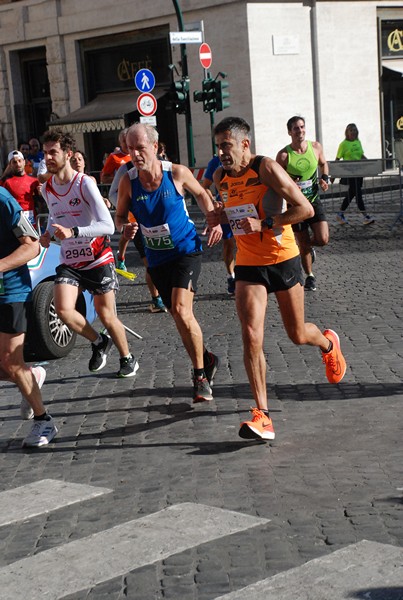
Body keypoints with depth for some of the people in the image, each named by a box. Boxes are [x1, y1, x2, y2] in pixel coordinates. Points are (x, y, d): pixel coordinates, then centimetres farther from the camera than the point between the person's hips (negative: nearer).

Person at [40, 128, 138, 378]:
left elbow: (108, 226, -24)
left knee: (106, 315, 4)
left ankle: (128, 359, 29)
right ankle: (99, 342, 10)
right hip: (69, 262, 5)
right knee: (63, 309, -17)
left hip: (98, 260, -4)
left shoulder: (85, 183, -17)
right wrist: (48, 233, 4)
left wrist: (73, 232, -35)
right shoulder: (47, 189, 3)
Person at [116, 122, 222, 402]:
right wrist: (125, 227, -18)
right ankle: (206, 359, 35)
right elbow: (120, 215, 4)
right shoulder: (128, 182, -8)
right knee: (179, 315, 11)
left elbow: (201, 193, 8)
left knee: (182, 309, -20)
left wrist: (214, 221, -3)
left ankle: (200, 375, -5)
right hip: (157, 257, 4)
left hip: (187, 250, -4)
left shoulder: (177, 173, -12)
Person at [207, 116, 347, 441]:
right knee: (251, 336, -13)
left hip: (283, 259, -4)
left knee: (297, 334, 11)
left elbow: (306, 209, -18)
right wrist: (221, 215, 1)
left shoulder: (267, 168, -16)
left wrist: (265, 224, -26)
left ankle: (328, 343, 49)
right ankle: (262, 415, -12)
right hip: (248, 265, 4)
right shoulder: (221, 177, 2)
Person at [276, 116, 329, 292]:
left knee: (323, 239, -12)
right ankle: (309, 276, 26)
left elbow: (323, 164, 18)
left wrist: (325, 178, 0)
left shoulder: (316, 147, -2)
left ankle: (309, 246, 25)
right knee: (303, 245, 3)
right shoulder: (284, 155, -12)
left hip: (313, 200, 2)